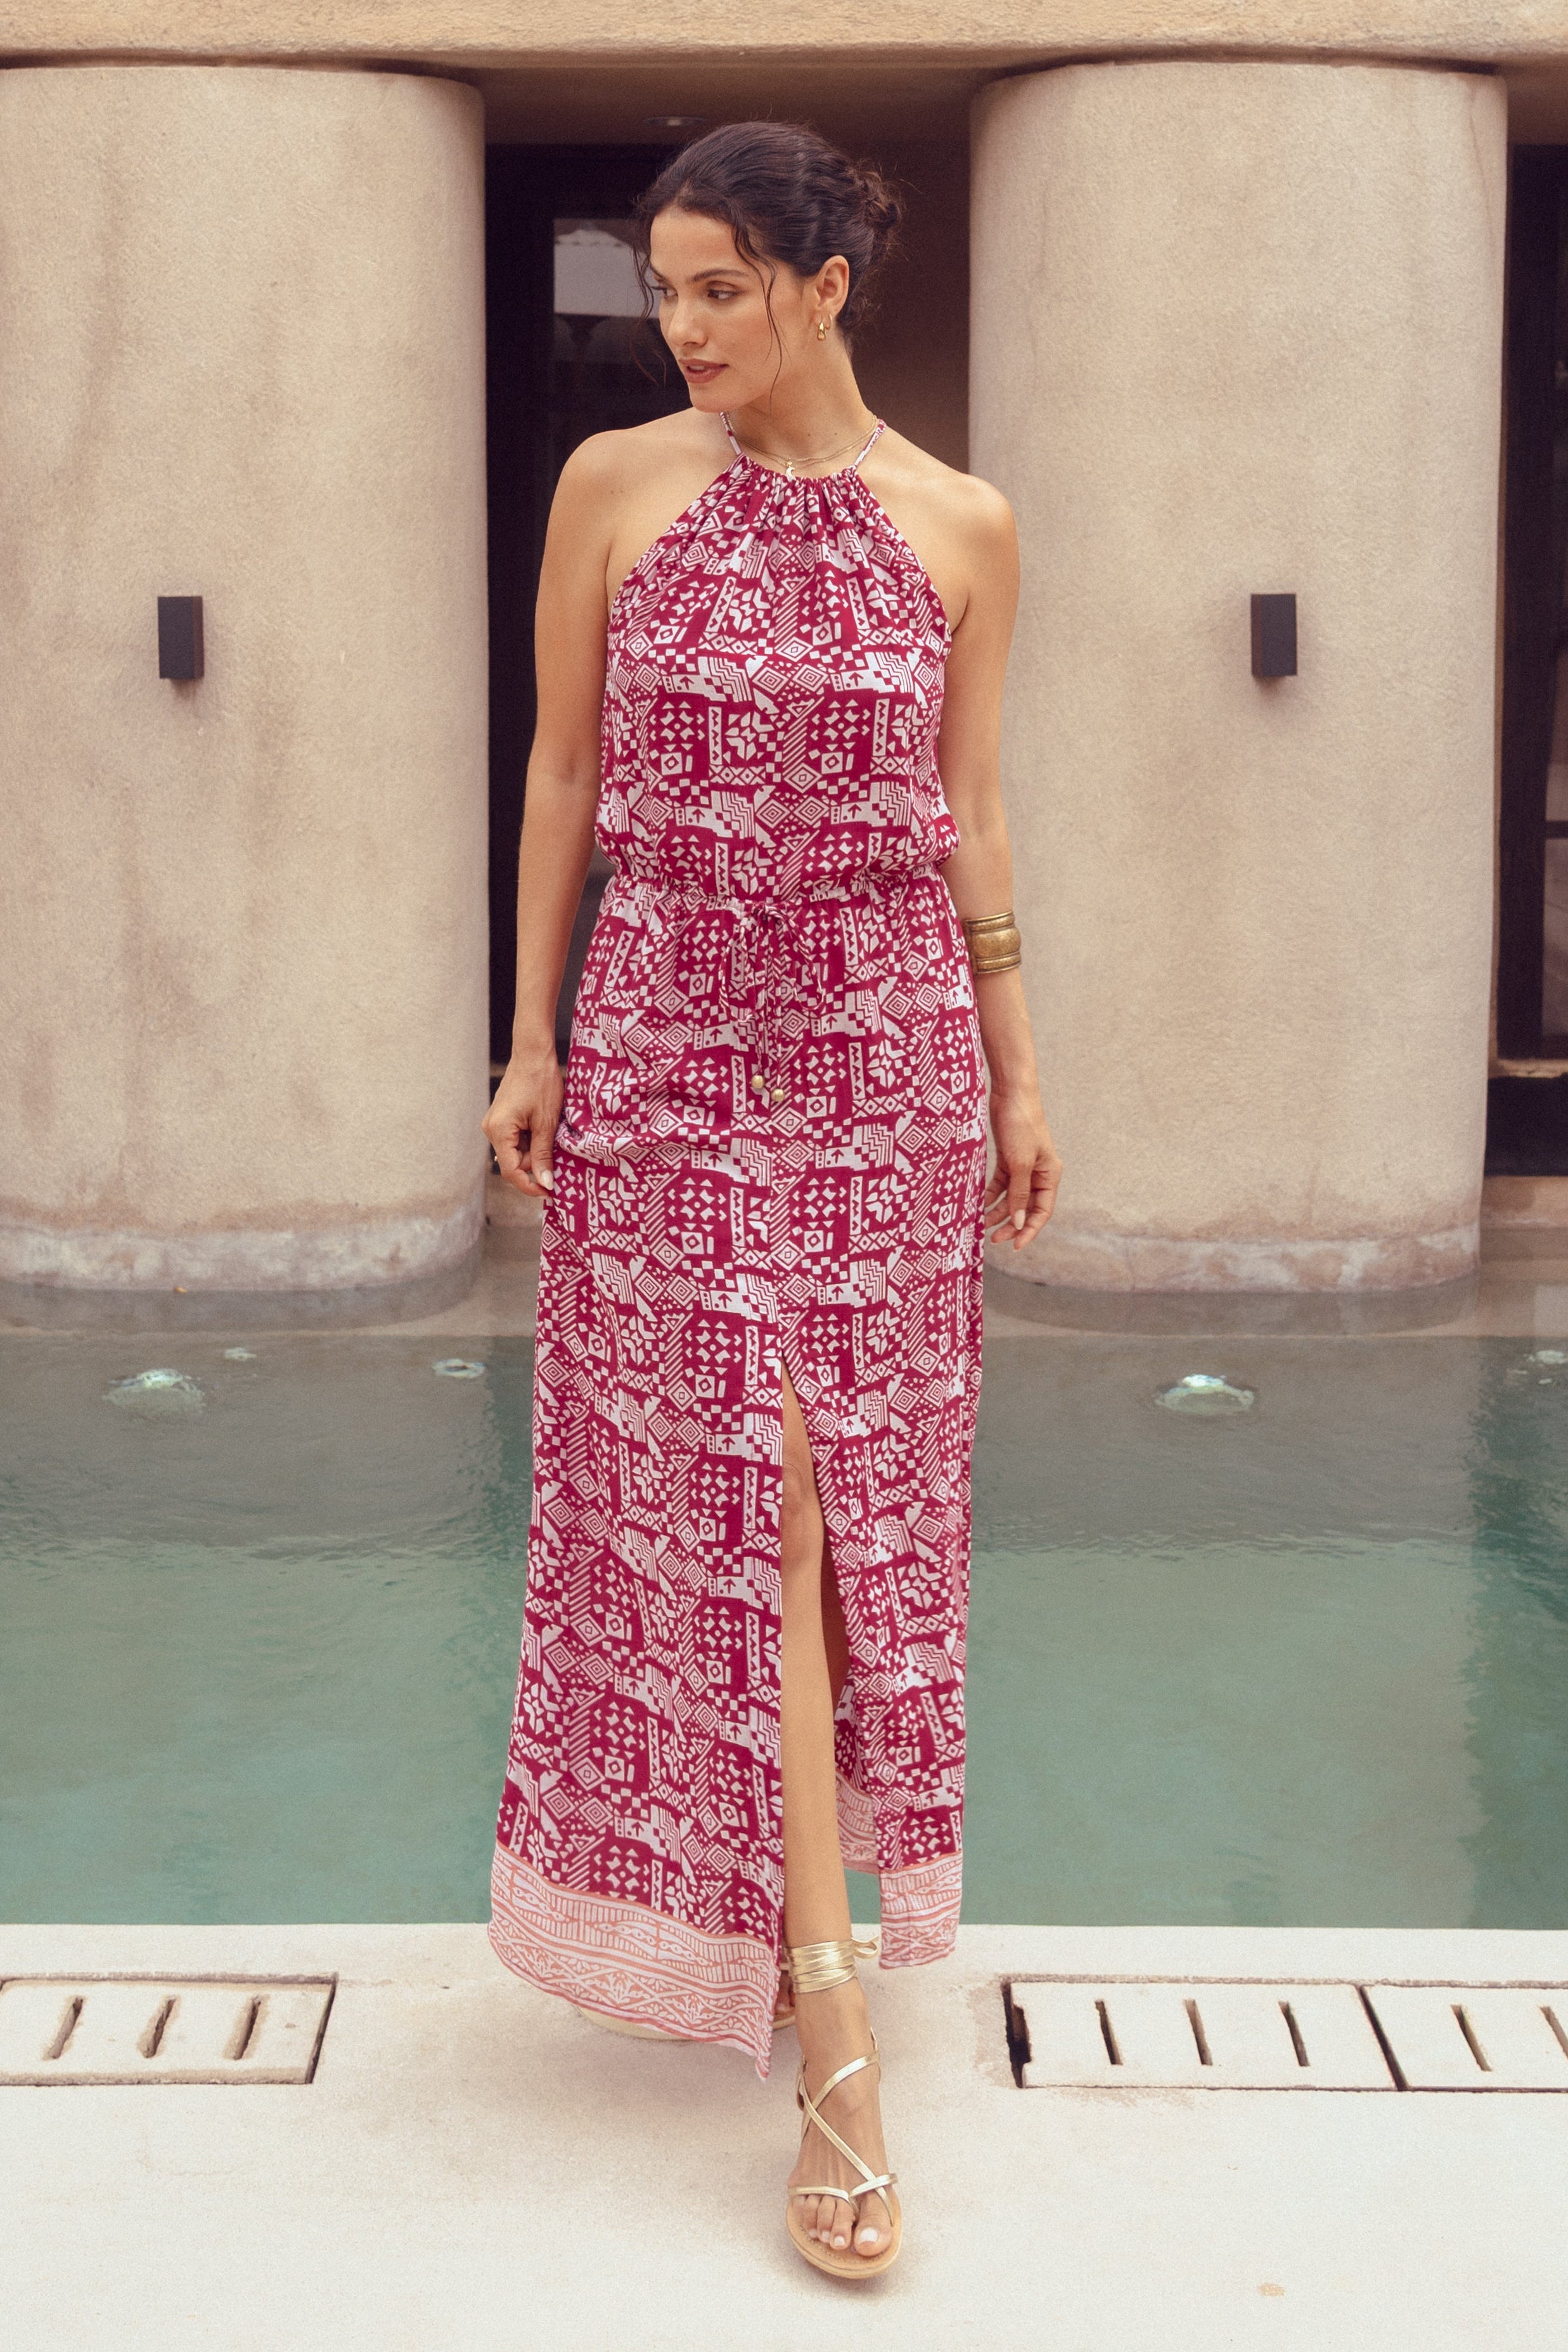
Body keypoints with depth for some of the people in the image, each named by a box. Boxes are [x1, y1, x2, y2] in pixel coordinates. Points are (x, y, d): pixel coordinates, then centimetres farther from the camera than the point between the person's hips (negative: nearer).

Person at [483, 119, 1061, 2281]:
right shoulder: (614, 486, 3)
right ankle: (833, 2041, -2)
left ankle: (790, 1888, 26)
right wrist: (531, 1032, 3)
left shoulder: (961, 531, 4)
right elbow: (563, 768, 6)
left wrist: (1018, 1072, 7)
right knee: (729, 1496, -6)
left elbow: (969, 816, 8)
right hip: (664, 1043, -1)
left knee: (847, 1489, 5)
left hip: (886, 1051, 1)